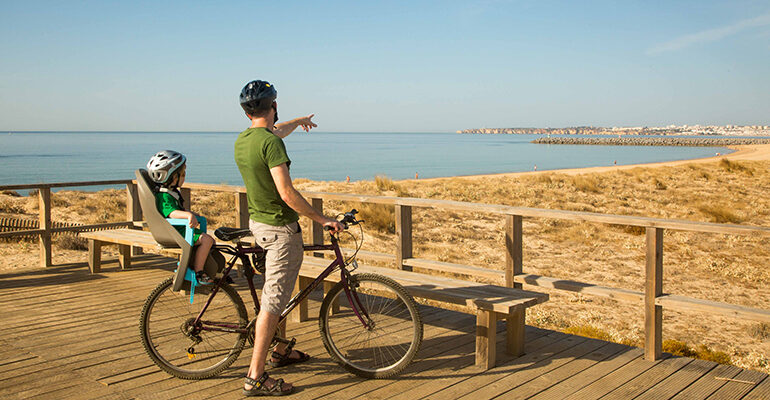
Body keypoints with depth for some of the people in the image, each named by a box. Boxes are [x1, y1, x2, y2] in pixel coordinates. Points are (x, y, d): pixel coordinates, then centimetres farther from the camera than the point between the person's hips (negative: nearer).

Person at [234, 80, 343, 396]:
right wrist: (322, 220, -17)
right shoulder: (270, 142, -21)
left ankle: (279, 351, 38)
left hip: (257, 222, 10)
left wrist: (299, 121, 48)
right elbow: (287, 194, -26)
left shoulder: (242, 140, 7)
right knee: (273, 301, -5)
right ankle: (255, 378, 0)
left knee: (275, 292, 24)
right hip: (280, 229, -10)